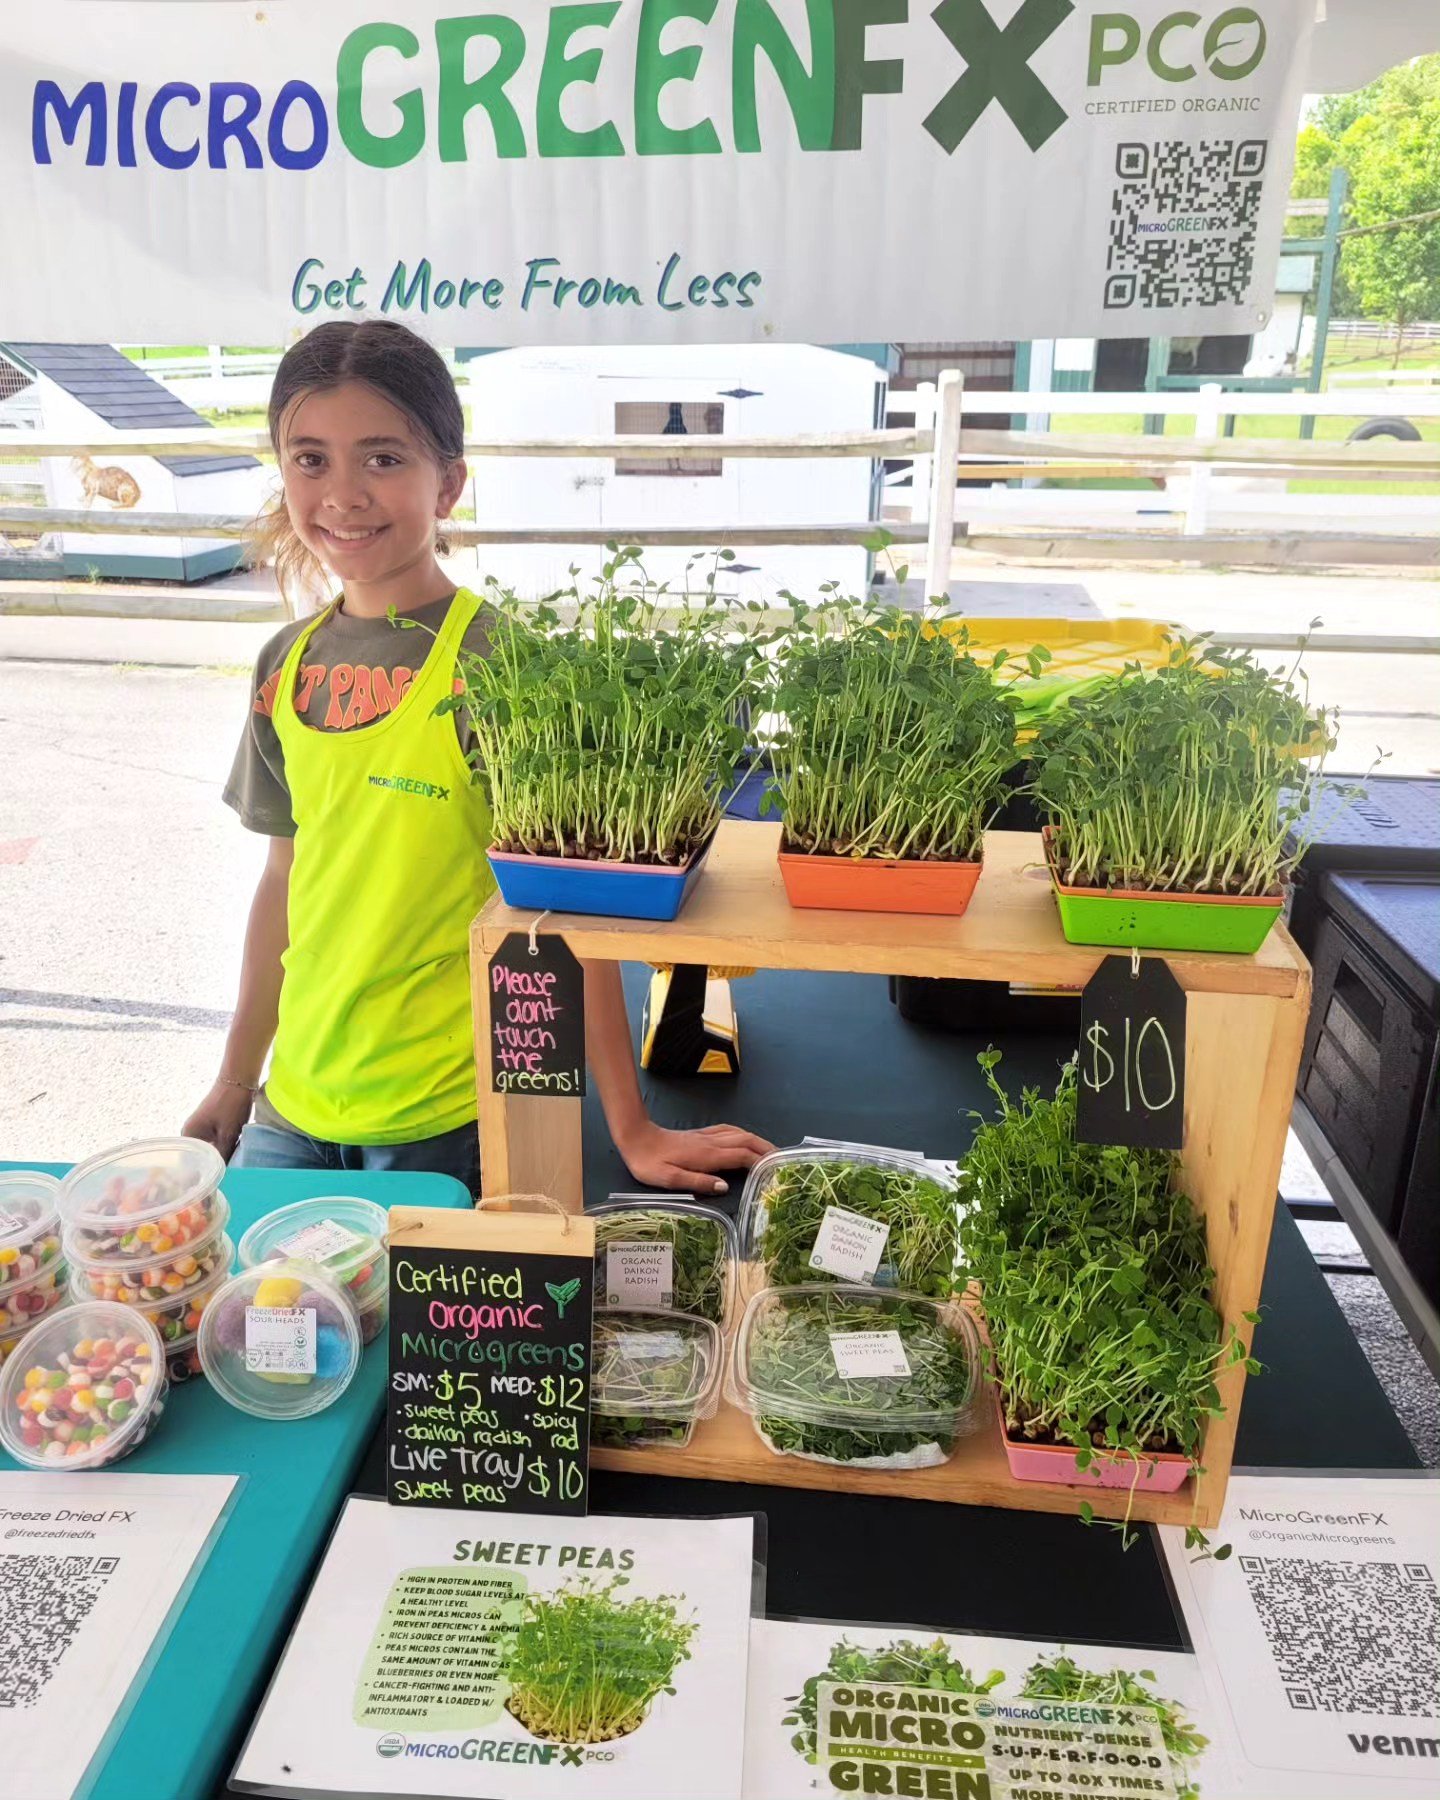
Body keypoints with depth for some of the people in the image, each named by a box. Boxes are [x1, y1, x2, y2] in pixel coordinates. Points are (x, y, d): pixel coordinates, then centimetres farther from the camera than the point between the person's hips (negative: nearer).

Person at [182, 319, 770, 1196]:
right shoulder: (289, 664, 3)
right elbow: (286, 878, 11)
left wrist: (632, 1128, -15)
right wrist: (236, 1080, 16)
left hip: (449, 1123, -5)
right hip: (294, 1107, 6)